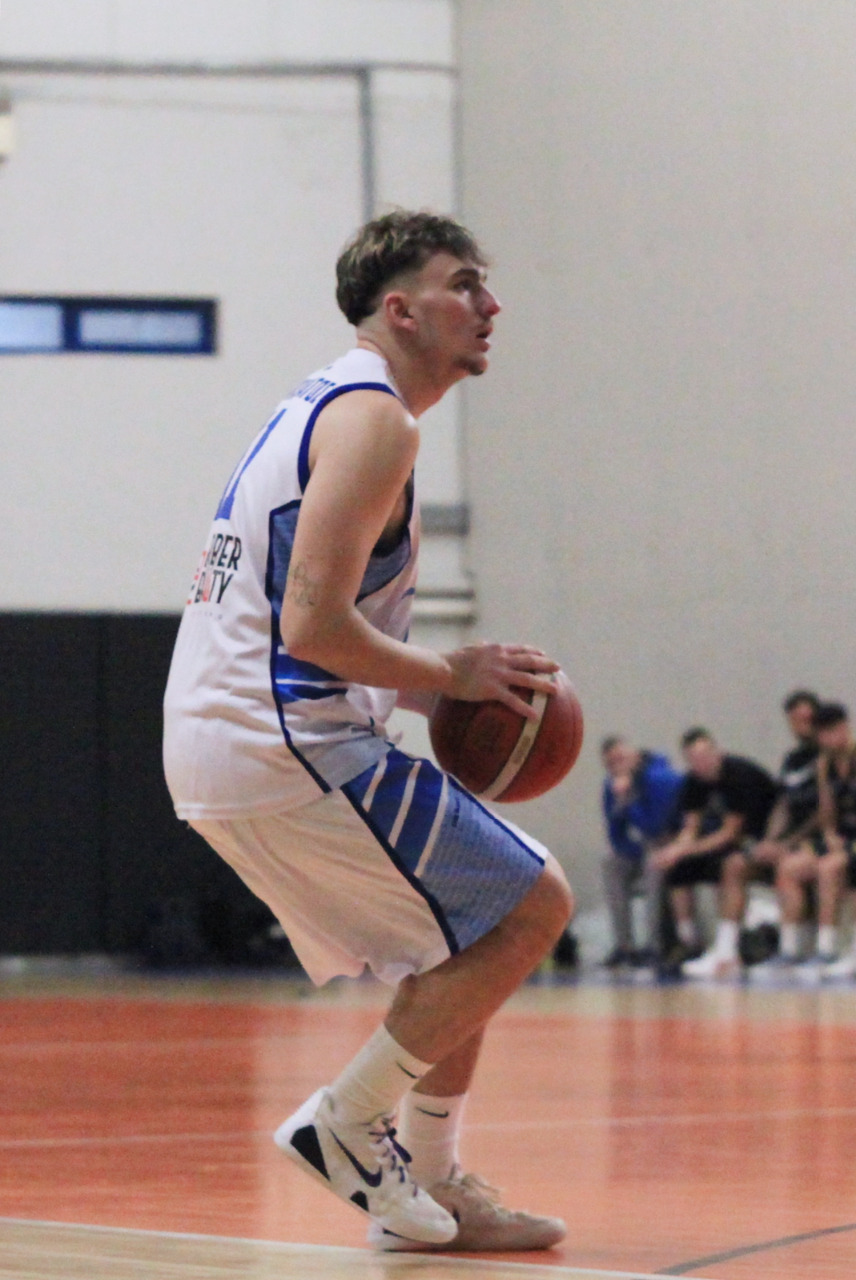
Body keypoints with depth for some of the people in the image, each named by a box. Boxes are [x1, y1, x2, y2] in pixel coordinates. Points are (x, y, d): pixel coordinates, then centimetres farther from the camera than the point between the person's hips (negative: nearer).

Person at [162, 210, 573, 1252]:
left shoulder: (323, 406, 20)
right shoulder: (374, 417, -11)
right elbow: (313, 623, -21)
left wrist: (427, 689, 15)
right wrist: (451, 677, -8)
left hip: (217, 746, 10)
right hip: (282, 746, -10)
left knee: (466, 938, 20)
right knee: (530, 905, -6)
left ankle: (429, 1192, 21)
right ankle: (345, 1121, -2)